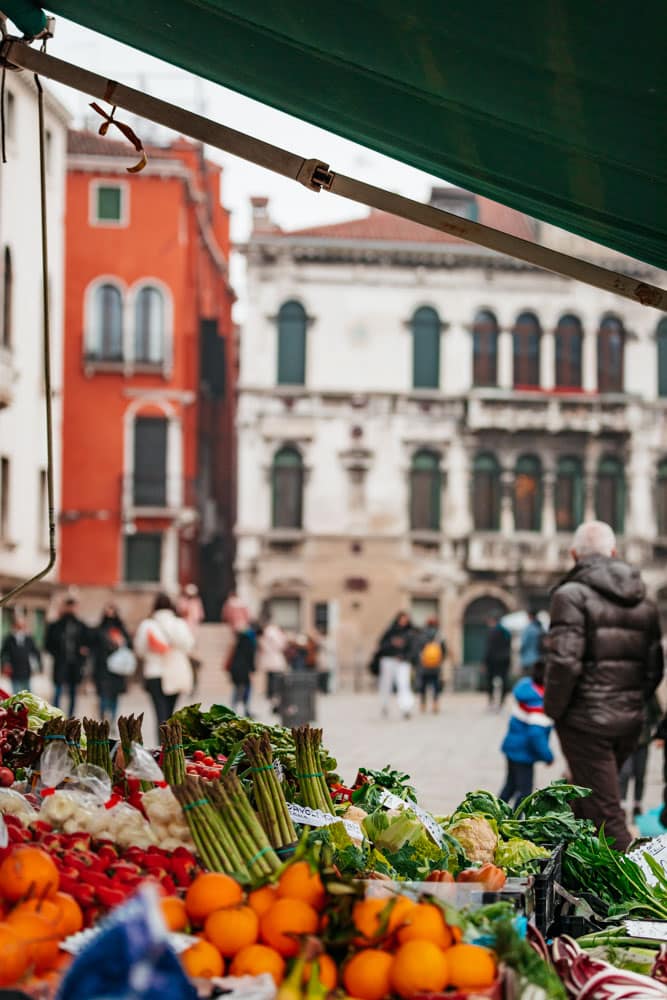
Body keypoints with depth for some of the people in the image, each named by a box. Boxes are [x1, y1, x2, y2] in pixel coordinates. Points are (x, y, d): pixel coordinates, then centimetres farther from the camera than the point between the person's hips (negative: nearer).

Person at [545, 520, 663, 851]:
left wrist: (554, 709, -6)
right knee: (586, 803, 22)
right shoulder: (642, 600, 11)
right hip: (629, 721, 7)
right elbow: (654, 667, 11)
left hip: (587, 721, -7)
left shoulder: (572, 595, -10)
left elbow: (564, 662, -19)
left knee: (606, 814, -3)